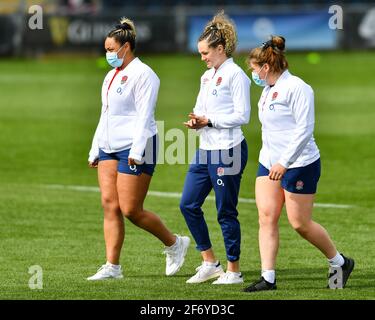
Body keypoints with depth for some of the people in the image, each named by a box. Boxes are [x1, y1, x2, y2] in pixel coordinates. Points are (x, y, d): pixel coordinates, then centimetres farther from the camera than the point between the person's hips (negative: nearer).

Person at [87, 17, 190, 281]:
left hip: (135, 149, -9)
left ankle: (174, 244, 13)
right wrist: (95, 150, 21)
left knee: (131, 210, -8)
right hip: (109, 148, 9)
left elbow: (144, 116, -17)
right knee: (110, 205, 0)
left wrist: (136, 151, -23)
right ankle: (112, 266, -1)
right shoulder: (112, 75, 18)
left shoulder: (142, 74, -10)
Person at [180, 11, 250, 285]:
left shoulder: (235, 75, -11)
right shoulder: (207, 76, 15)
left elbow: (242, 116, -15)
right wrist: (196, 121, -2)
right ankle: (210, 263, 16)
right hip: (206, 150, 9)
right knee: (188, 204, 6)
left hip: (227, 151, -9)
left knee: (226, 212, -2)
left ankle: (234, 270, 8)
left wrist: (209, 120, -16)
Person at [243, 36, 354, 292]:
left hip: (299, 165, -9)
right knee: (266, 217, -3)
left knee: (300, 223, -3)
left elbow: (304, 129, -21)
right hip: (269, 164, 9)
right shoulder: (269, 90, 14)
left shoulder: (296, 88, -15)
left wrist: (284, 163, -26)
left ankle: (340, 262, 18)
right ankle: (268, 278, -5)